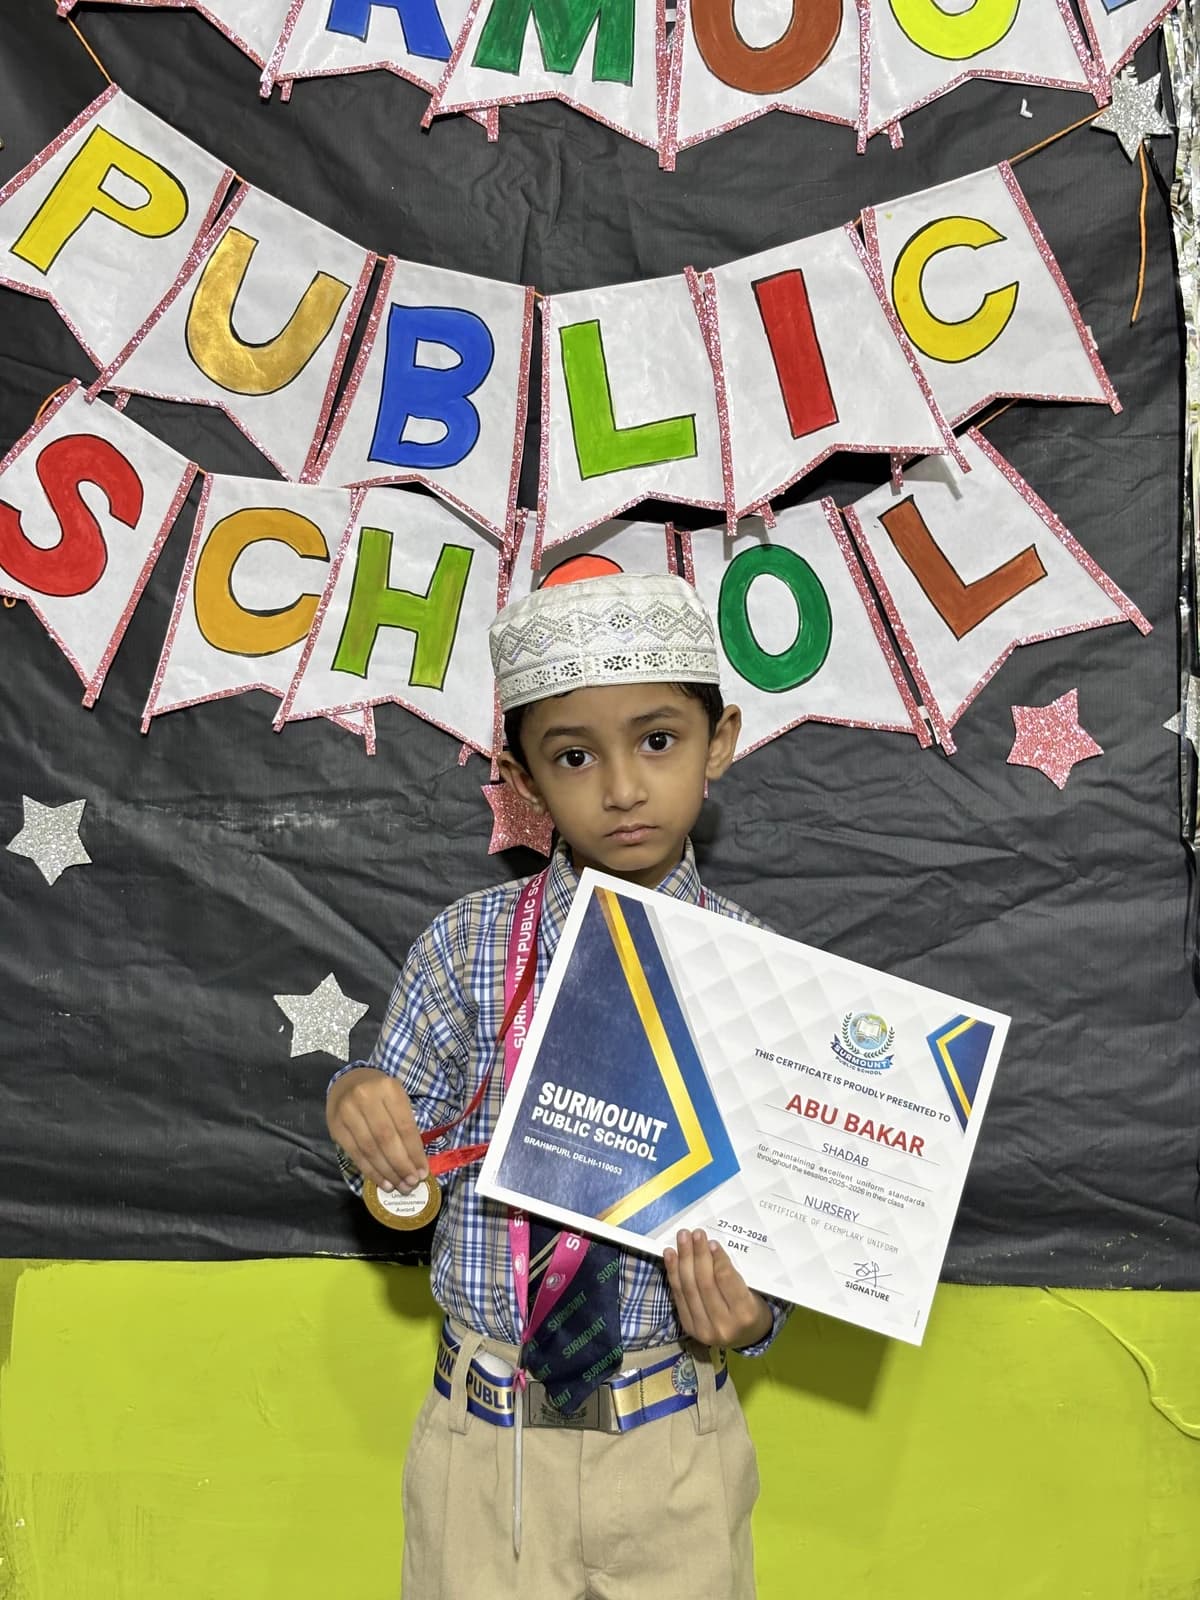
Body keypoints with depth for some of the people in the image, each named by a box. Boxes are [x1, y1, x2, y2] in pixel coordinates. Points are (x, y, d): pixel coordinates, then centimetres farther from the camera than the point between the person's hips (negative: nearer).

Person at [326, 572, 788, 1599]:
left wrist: (749, 1313, -20)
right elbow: (402, 1198, 1)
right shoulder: (466, 948, -5)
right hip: (486, 1438, 1)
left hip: (672, 1446, 0)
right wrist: (361, 1107, -19)